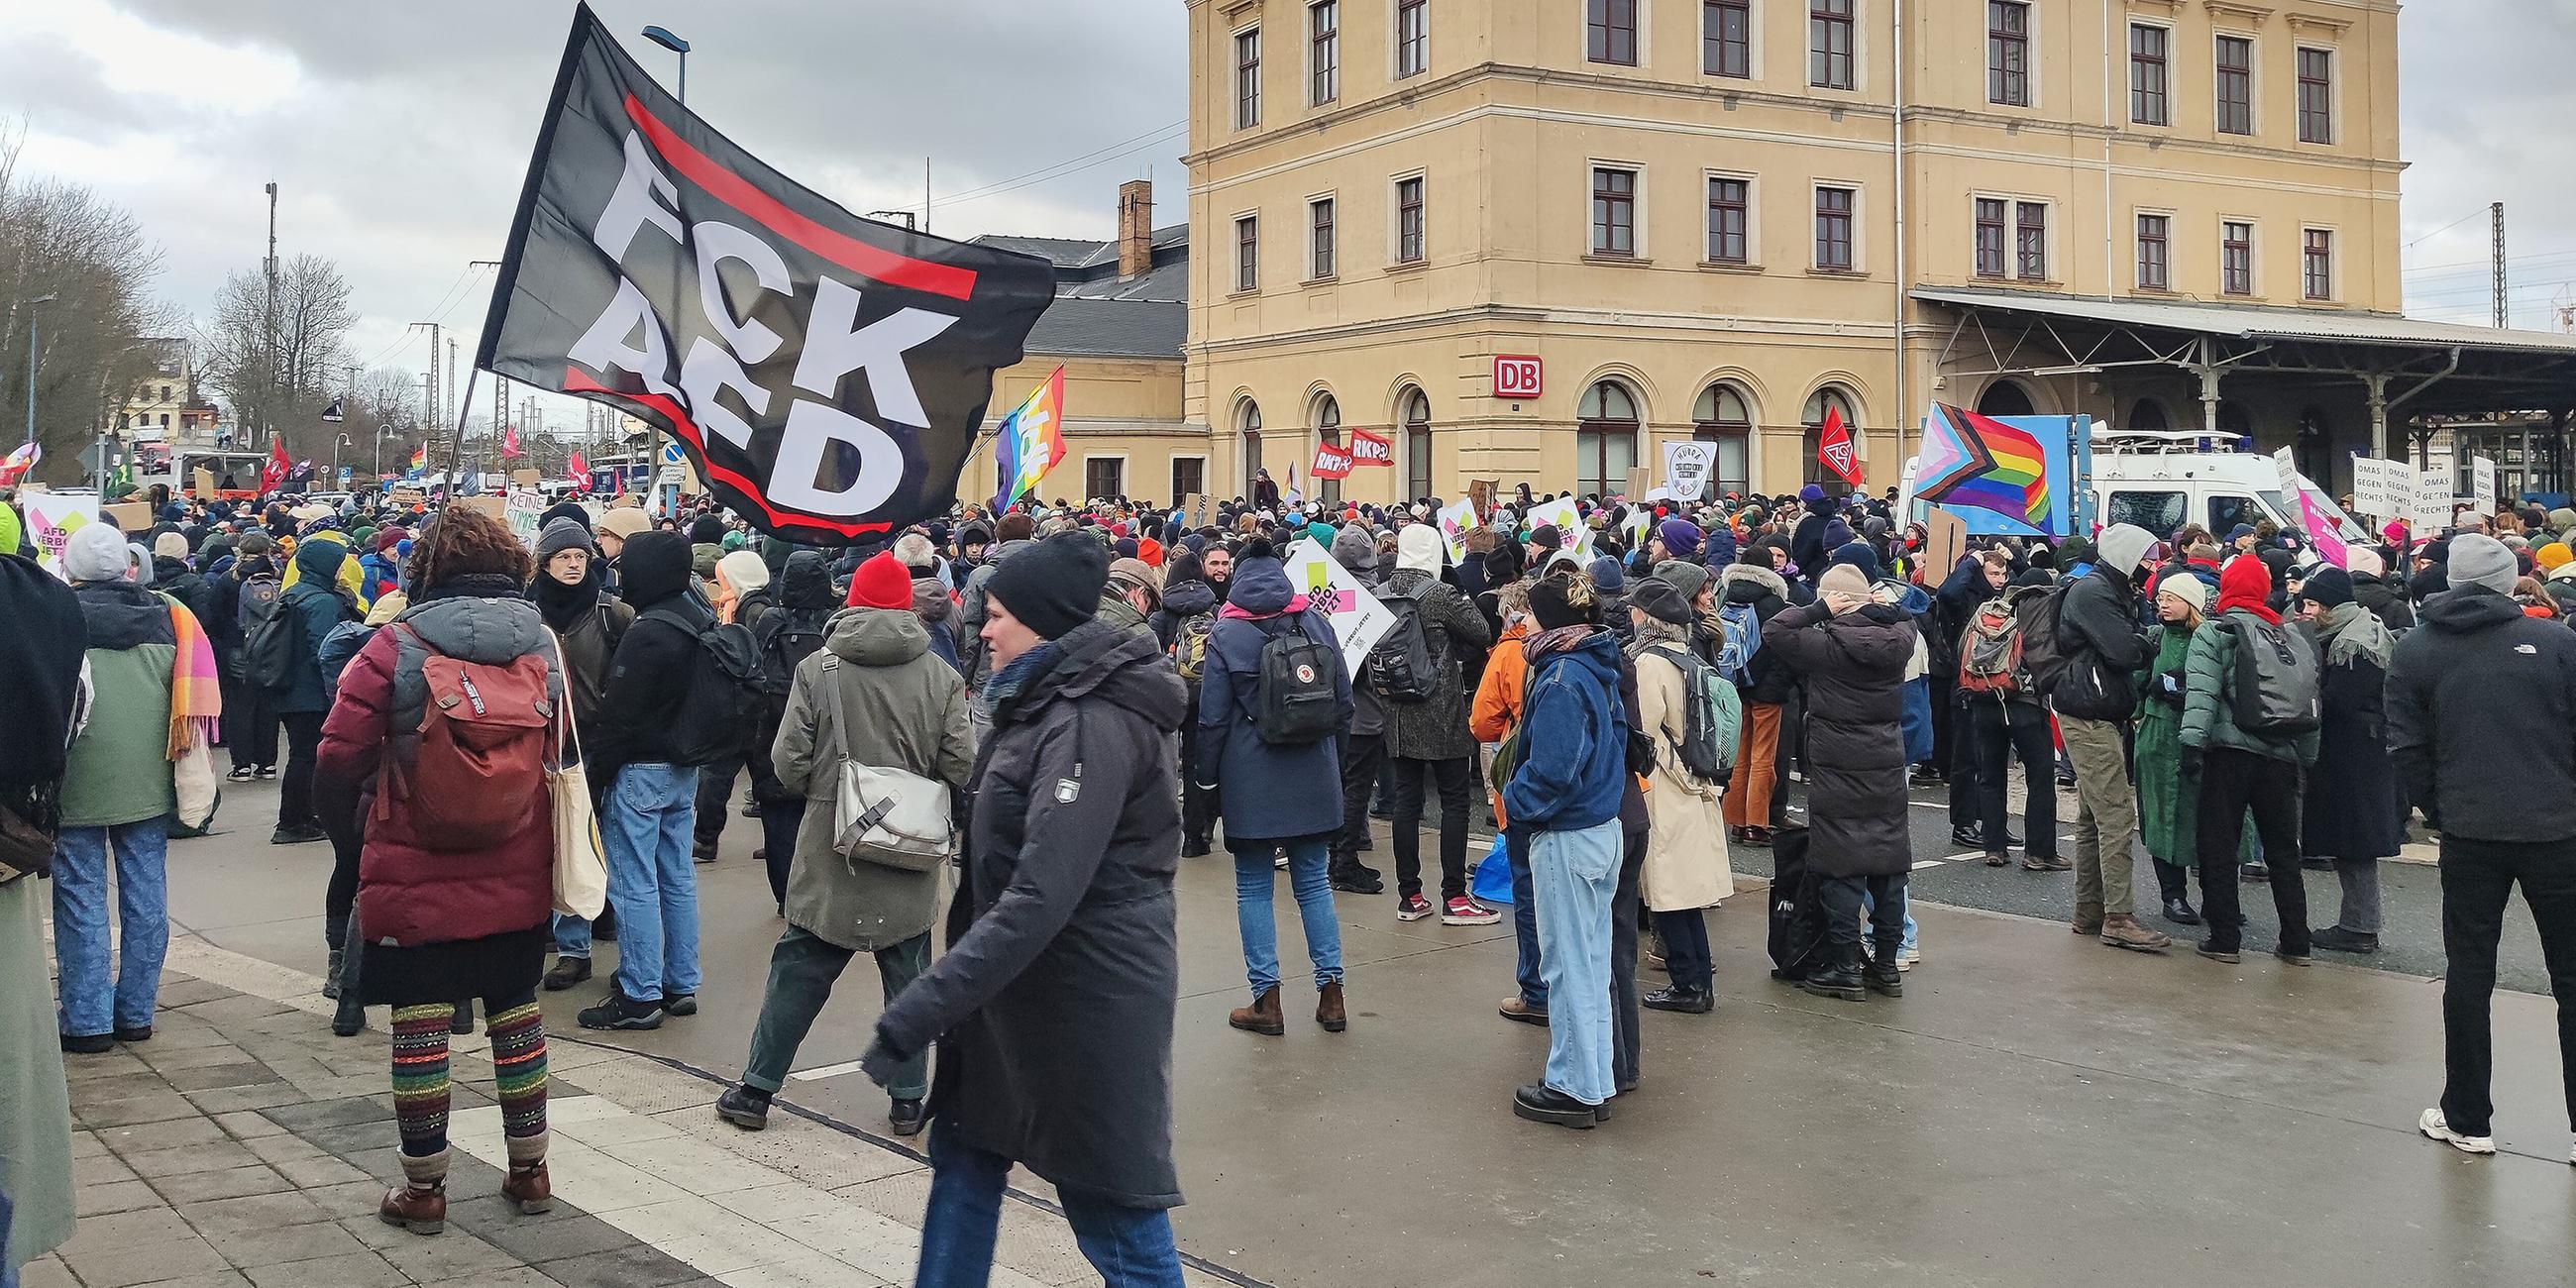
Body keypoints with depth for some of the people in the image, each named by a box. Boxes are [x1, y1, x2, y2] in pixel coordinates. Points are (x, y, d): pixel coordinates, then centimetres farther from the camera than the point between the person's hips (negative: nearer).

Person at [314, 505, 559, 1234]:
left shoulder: (397, 647, -12)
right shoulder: (543, 645, -2)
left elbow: (338, 761, -9)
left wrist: (365, 806, 11)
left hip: (417, 880, -3)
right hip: (518, 878, 3)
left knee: (421, 1023, 7)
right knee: (515, 1011, 16)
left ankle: (423, 1187, 15)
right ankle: (529, 1171, 25)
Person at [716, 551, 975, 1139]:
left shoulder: (818, 668, -7)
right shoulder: (941, 675, -6)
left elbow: (788, 760, -6)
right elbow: (960, 766, -7)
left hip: (829, 847, 0)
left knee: (798, 971, 11)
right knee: (908, 977, 13)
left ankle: (756, 1090, 18)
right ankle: (908, 1100, 18)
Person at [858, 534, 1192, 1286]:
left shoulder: (1091, 724, -22)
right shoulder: (1047, 705, 10)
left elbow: (1039, 898, -30)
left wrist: (919, 1013, -32)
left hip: (1087, 996, -10)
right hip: (1019, 982, 10)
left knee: (1111, 1208, -1)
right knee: (965, 1155, 19)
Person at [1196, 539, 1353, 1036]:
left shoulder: (1226, 635, -8)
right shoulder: (1317, 624, 2)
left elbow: (1212, 716, -7)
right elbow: (1343, 702, 8)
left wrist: (1204, 772, 7)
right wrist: (1332, 760, 20)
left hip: (1251, 780, -3)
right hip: (1313, 778, 3)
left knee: (1253, 887, 6)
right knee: (1313, 882, 12)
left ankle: (1267, 999, 7)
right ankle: (1330, 992, 11)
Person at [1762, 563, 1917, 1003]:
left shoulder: (1826, 644, -13)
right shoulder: (1897, 639, 2)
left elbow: (1773, 632, -10)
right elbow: (1906, 619, 24)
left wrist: (1820, 609, -8)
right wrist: (1878, 607, 8)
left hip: (1837, 769, -5)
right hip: (1888, 765, 5)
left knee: (1841, 869, 0)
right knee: (1889, 866, 10)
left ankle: (1844, 967, 3)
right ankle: (1886, 965, 17)